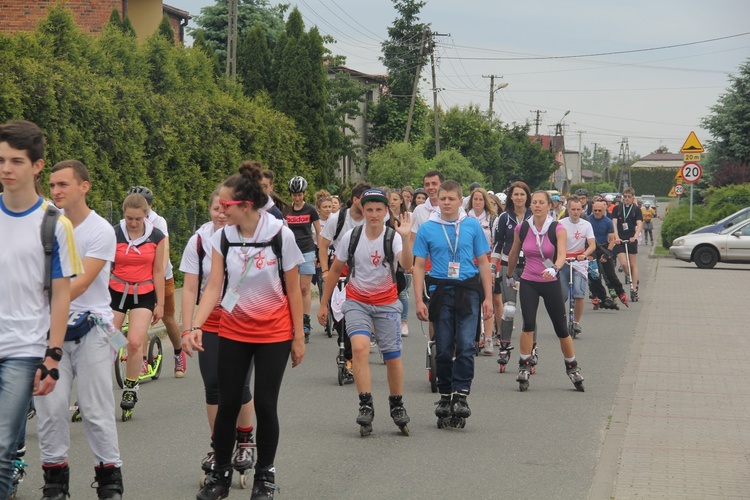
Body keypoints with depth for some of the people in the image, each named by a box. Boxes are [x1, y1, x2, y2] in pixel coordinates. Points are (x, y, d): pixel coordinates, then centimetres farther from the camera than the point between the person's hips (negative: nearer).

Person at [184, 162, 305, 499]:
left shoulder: (280, 234, -13)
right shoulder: (221, 237, -6)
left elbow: (293, 290, -6)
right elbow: (214, 286, -9)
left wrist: (298, 337, -4)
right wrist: (196, 326, -24)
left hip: (274, 334, -2)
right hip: (233, 332, 2)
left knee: (265, 404, -1)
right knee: (227, 403, 3)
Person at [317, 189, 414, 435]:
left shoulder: (393, 237, -12)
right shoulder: (351, 237, -6)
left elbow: (407, 265, -32)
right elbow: (335, 270, 6)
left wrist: (406, 239, -48)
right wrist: (323, 304, 7)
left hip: (386, 303, 0)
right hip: (356, 301, 0)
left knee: (392, 356, 2)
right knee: (360, 348, -22)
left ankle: (397, 405, 24)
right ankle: (365, 406, -19)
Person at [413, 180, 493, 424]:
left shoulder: (472, 226, 4)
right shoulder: (427, 229, 3)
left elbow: (483, 262, 9)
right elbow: (419, 266, 5)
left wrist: (488, 297, 5)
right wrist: (419, 301, -2)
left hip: (468, 290, -1)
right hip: (440, 291, 1)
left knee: (465, 345, -12)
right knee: (443, 349, 6)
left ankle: (461, 395, -7)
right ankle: (445, 396, 18)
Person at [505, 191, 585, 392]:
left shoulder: (558, 229, -9)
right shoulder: (521, 228, -1)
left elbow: (562, 255, -24)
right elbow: (514, 254, 15)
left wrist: (554, 268, -43)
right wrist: (508, 276, 26)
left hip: (551, 283, -1)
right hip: (528, 283, 1)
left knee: (561, 329, 5)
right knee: (528, 324, -17)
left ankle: (572, 368, 25)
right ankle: (524, 367, -6)